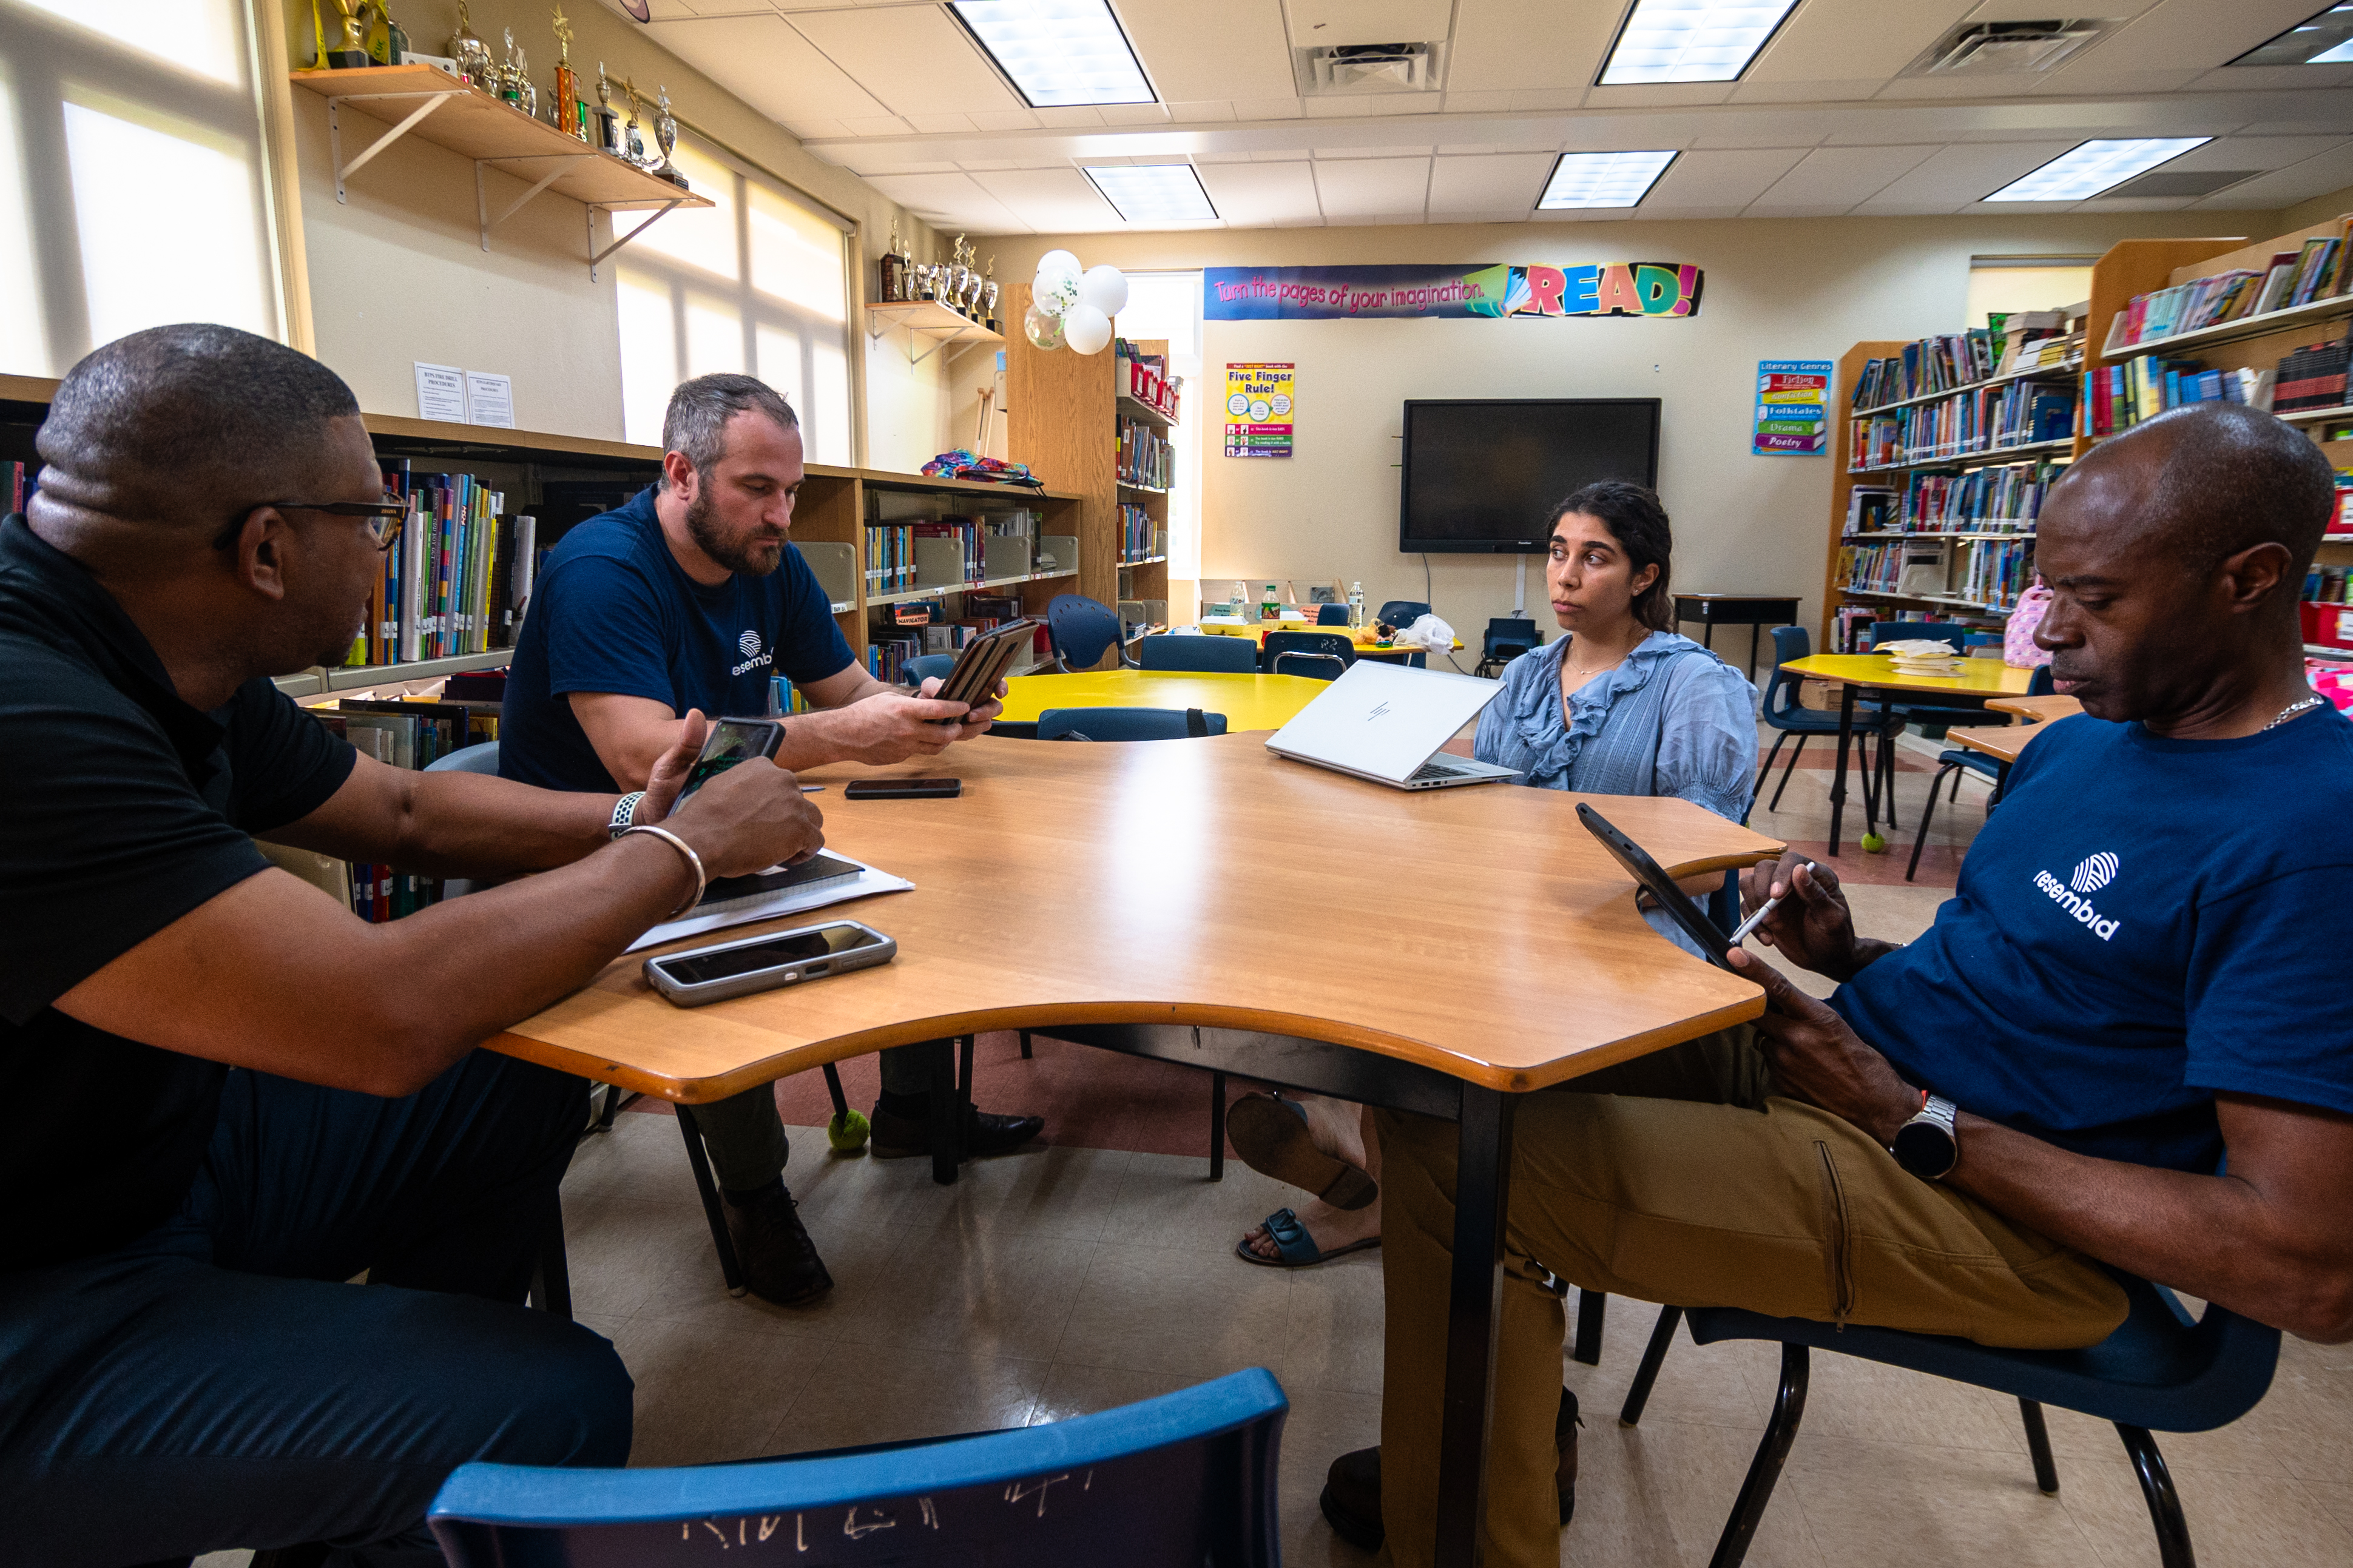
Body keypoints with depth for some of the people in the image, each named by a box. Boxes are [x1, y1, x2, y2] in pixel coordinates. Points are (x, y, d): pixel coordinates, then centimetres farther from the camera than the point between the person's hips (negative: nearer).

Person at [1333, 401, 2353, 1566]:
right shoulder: (2081, 741, 11)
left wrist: (1912, 1117, -19)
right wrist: (1850, 955, -1)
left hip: (2001, 1209, -9)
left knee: (1457, 1157, -25)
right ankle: (1500, 1437, 17)